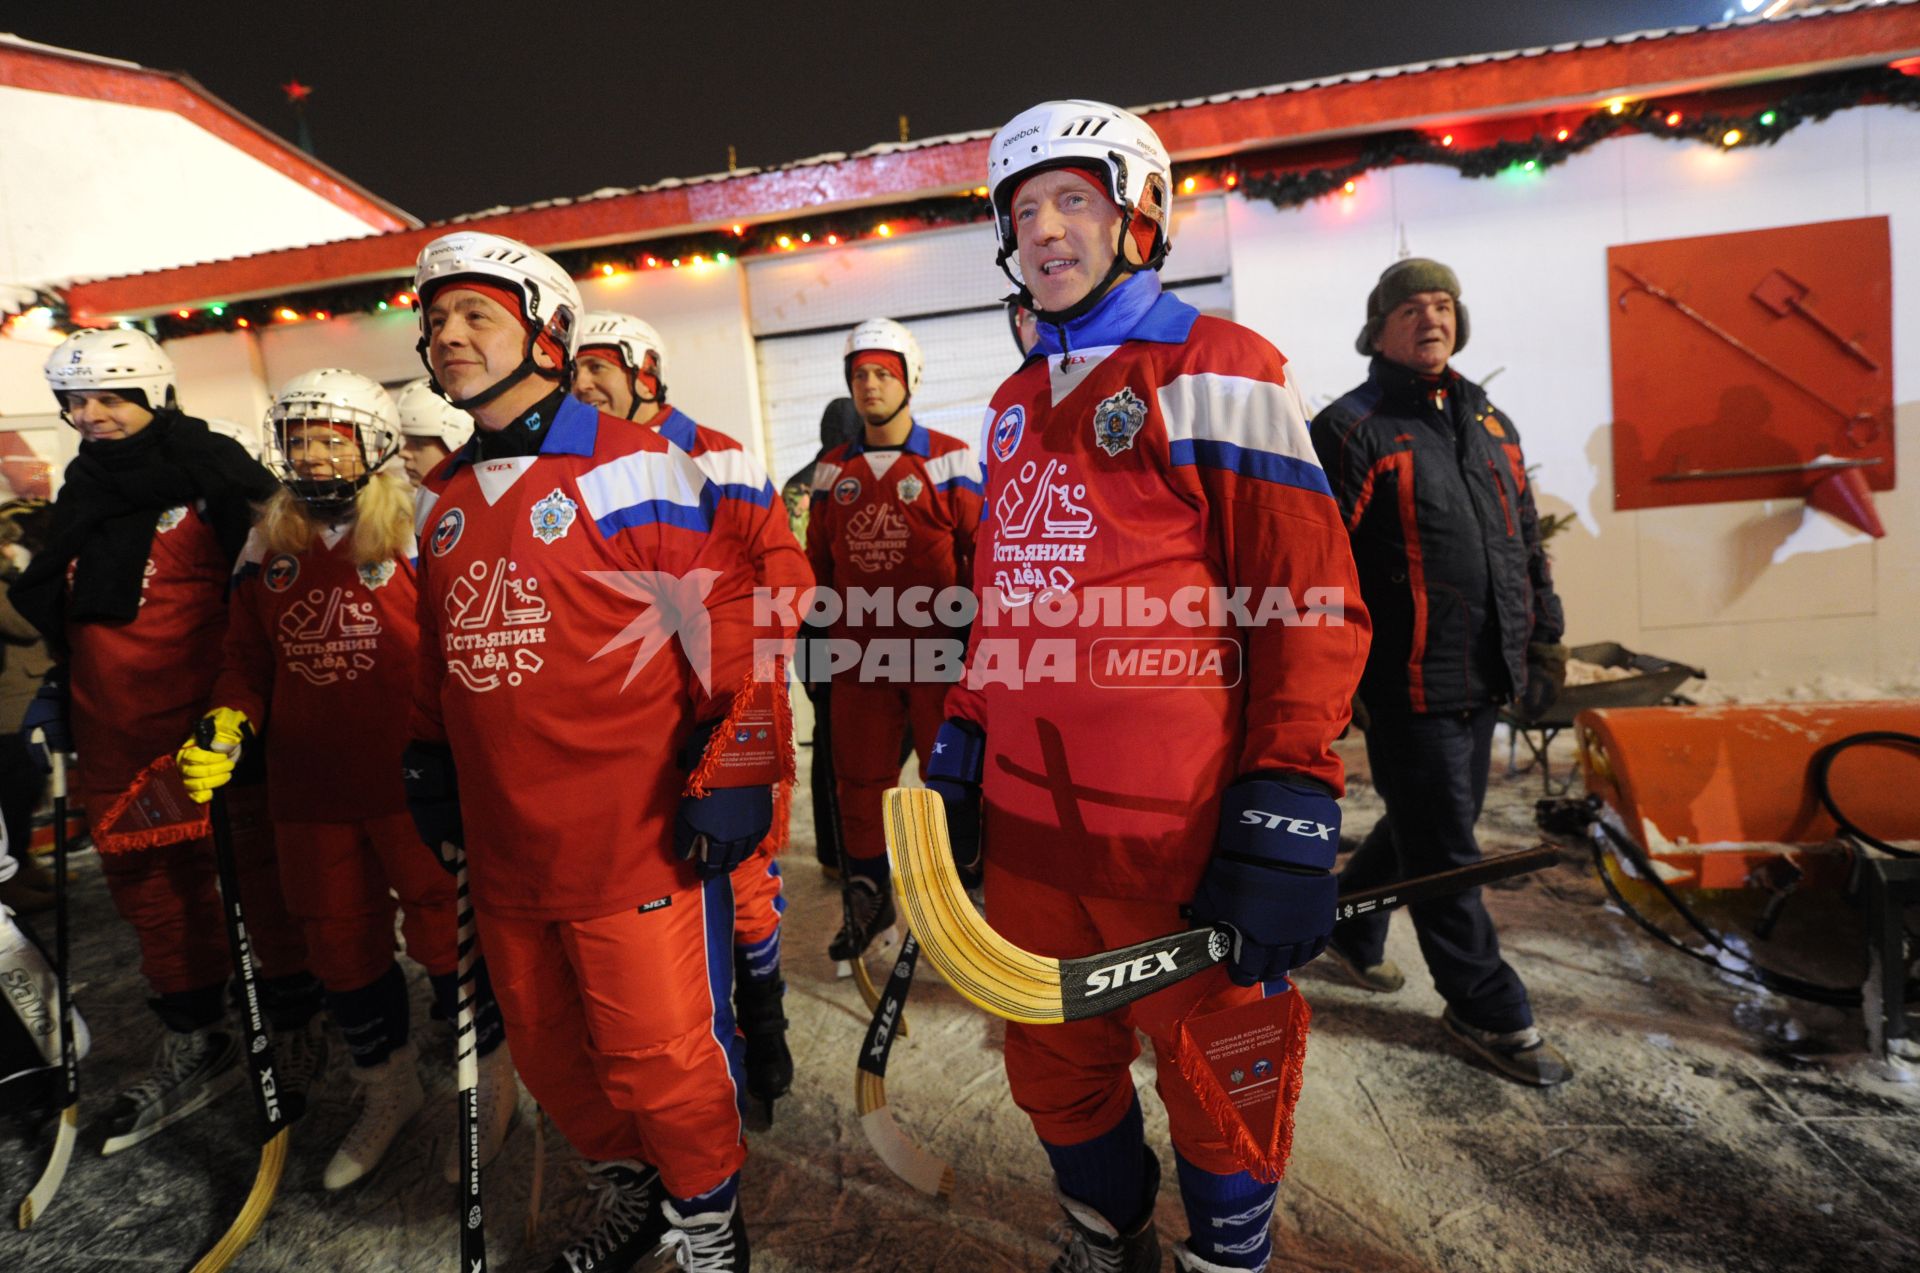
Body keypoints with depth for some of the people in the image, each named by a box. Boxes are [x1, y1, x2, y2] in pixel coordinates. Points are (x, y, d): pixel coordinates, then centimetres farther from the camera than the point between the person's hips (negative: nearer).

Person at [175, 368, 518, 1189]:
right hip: (310, 793, 6)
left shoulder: (420, 534, -9)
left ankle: (492, 1089, 29)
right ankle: (388, 1094, 42)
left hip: (417, 784, -6)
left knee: (448, 938, 5)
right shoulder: (266, 548, 10)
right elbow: (248, 656, 17)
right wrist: (226, 730, 2)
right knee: (342, 949, 18)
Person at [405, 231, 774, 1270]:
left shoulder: (633, 469, -10)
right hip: (504, 849, 8)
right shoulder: (441, 498, 13)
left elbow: (725, 624, -13)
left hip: (635, 840, -7)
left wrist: (730, 772, -15)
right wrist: (429, 762, 22)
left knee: (661, 1055, 4)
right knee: (546, 1046, 20)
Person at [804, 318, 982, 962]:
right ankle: (866, 901, 29)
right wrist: (823, 633, 14)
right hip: (858, 654, 4)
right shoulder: (833, 470, 10)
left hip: (938, 650, -4)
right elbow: (819, 562, 17)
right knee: (858, 781, 11)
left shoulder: (951, 459, -2)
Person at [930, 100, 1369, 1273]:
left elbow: (1313, 604, -10)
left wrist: (1288, 810, -16)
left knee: (1215, 1086, 14)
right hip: (1025, 821, 7)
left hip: (1180, 828, -6)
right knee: (1055, 1070, 21)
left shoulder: (1220, 372, -4)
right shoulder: (1015, 405, 16)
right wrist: (963, 739, 16)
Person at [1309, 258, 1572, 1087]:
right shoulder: (1351, 429, -8)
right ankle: (1488, 1012, 22)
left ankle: (1352, 929, 42)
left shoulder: (1489, 422, 16)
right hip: (1411, 685, -8)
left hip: (1484, 678, 8)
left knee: (1426, 823, 20)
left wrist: (1544, 638, 18)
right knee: (1444, 851, 4)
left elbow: (1527, 541, 21)